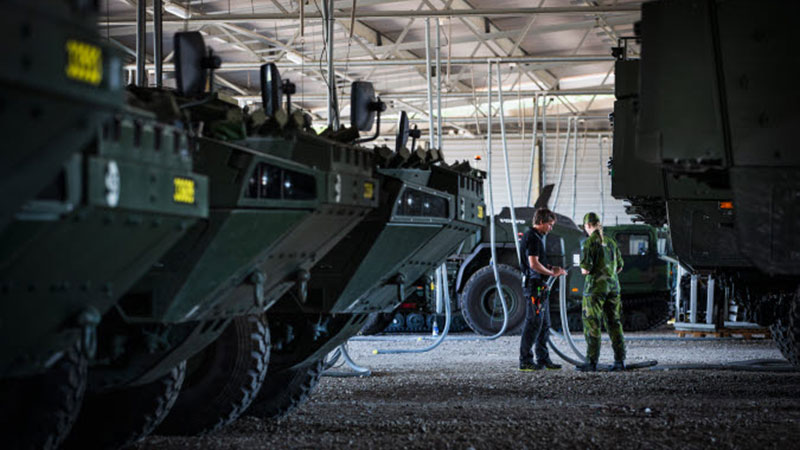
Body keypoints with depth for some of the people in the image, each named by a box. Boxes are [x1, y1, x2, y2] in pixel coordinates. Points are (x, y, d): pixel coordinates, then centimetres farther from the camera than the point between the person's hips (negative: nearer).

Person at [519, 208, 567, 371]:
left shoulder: (537, 237, 18)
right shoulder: (532, 238, -14)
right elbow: (534, 264, -21)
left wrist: (552, 269, 12)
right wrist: (552, 273, -10)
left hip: (540, 287, 11)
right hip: (535, 286, -11)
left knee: (544, 325, 13)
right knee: (533, 324, -8)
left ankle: (543, 359, 18)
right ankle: (525, 361, -6)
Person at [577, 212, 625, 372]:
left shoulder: (588, 243, -10)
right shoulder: (611, 242, 9)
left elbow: (586, 269, -15)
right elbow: (619, 267, 13)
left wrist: (583, 270, 7)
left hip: (595, 286, -6)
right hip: (613, 285, 6)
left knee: (591, 324, -1)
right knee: (614, 323, 9)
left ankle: (591, 361, -3)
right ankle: (619, 360, 6)